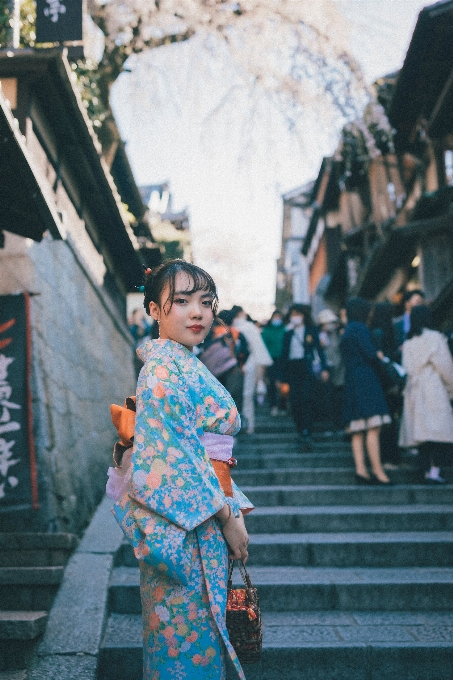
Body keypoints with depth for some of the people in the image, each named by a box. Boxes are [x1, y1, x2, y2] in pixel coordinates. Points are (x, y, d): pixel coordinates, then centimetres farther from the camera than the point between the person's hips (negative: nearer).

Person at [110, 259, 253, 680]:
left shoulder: (188, 365, 14)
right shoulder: (163, 369, -16)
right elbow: (171, 460, -22)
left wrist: (234, 509, 13)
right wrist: (227, 515, -17)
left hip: (205, 517, 9)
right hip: (183, 527, -9)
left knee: (199, 626, 18)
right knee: (189, 631, 1)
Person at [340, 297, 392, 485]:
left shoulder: (347, 332, 21)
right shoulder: (359, 329, -7)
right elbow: (371, 355, -14)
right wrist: (381, 357, 6)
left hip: (351, 383, 10)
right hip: (366, 382, -10)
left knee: (357, 431, 4)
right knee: (373, 429, -11)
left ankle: (360, 469, 1)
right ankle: (377, 470, -14)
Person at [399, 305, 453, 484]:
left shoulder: (408, 343, 10)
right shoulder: (435, 338, -6)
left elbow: (407, 368, 10)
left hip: (414, 391, 6)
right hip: (434, 391, -6)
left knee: (421, 433, 7)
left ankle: (427, 472, 8)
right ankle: (435, 471, -15)